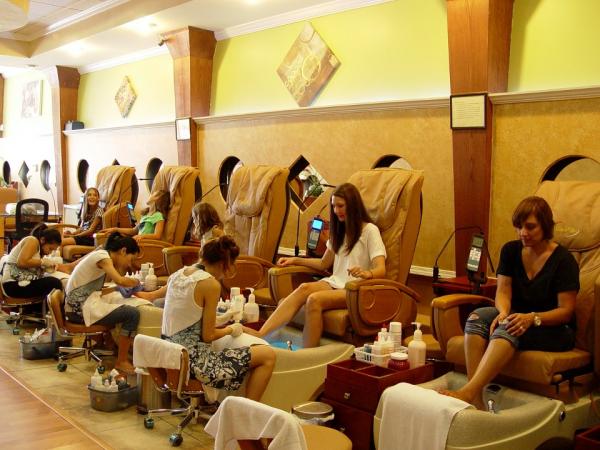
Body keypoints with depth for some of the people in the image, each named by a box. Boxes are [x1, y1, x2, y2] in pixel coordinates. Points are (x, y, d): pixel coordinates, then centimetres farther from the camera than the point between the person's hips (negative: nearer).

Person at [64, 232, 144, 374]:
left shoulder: (101, 255, 16)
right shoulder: (102, 256, -13)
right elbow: (120, 280, -29)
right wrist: (136, 282, -8)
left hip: (77, 306, 10)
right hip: (82, 308, -10)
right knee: (132, 314, -14)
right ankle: (122, 361, -5)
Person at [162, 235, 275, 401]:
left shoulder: (177, 274, 7)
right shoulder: (211, 284, -15)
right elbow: (208, 336, -14)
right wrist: (230, 330, 6)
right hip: (193, 361, -9)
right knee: (268, 355, -3)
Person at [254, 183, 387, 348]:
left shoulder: (369, 230, -3)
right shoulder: (339, 230, 20)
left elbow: (381, 270, -15)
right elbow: (324, 263, 25)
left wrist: (367, 273, -38)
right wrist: (295, 260, 13)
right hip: (336, 283, 5)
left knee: (314, 299, -33)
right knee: (305, 288, -28)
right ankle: (259, 335, -43)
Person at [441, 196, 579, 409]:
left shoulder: (563, 260, -10)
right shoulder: (511, 250, 6)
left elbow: (566, 311, -12)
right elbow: (503, 290, 1)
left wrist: (532, 318, -30)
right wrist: (503, 312, -22)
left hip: (555, 329, -5)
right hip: (518, 318, 5)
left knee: (508, 329, -37)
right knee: (477, 316, -27)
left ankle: (468, 392, -51)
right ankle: (476, 399, -39)